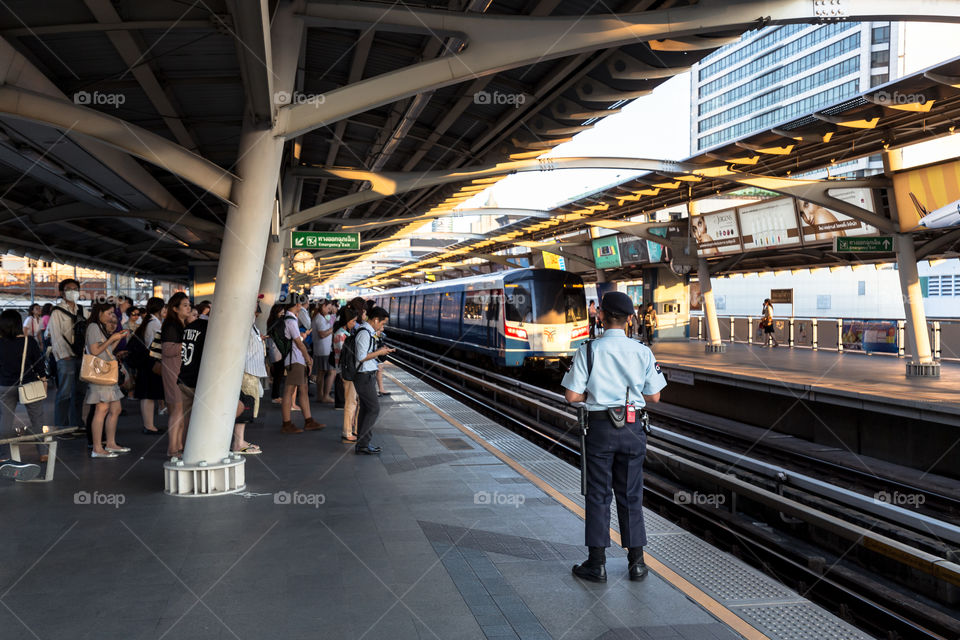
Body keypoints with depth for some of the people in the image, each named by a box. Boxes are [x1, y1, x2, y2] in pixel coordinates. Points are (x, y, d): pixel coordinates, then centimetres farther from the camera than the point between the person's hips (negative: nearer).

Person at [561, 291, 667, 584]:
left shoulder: (588, 350, -9)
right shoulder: (643, 351, -2)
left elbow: (572, 396, -11)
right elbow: (654, 397, 2)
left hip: (600, 427, -2)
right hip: (632, 428, 2)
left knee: (598, 495, 7)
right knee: (631, 495, 13)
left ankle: (597, 564, 13)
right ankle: (636, 562, 20)